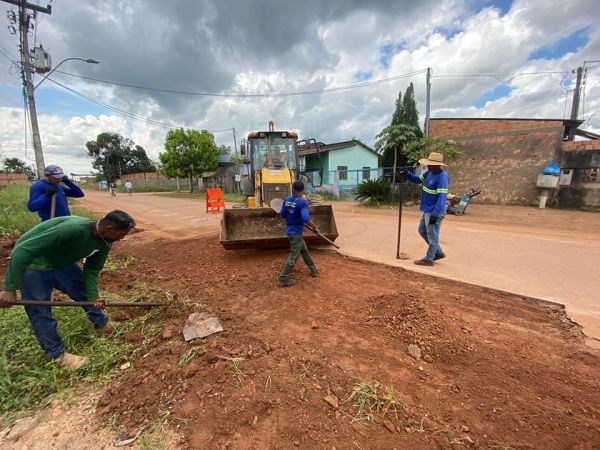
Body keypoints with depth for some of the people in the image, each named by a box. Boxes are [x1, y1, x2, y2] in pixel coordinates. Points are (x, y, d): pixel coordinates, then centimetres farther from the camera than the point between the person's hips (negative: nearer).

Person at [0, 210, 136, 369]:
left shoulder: (105, 242, -14)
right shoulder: (73, 228, -41)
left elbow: (91, 269, -4)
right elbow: (22, 250, -36)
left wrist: (94, 296, -16)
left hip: (61, 261, 7)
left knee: (84, 291, 13)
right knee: (41, 312, 1)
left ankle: (102, 325, 33)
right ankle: (57, 354, 16)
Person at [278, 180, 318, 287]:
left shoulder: (287, 199, 1)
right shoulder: (303, 202, -19)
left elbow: (282, 214, 8)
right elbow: (305, 219, -28)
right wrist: (314, 227, -13)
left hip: (289, 231, 8)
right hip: (296, 232, -8)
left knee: (304, 250, 23)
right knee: (293, 256, 1)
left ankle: (313, 269, 39)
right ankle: (283, 279, 4)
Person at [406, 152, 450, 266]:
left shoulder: (442, 177, -21)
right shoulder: (430, 172, 6)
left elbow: (442, 197, -24)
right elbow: (418, 180, 19)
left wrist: (435, 214, -27)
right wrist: (407, 174, -1)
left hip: (434, 212, -10)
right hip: (427, 210, 10)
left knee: (432, 236, 2)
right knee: (422, 231, 19)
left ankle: (428, 259, 16)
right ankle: (439, 252, 31)